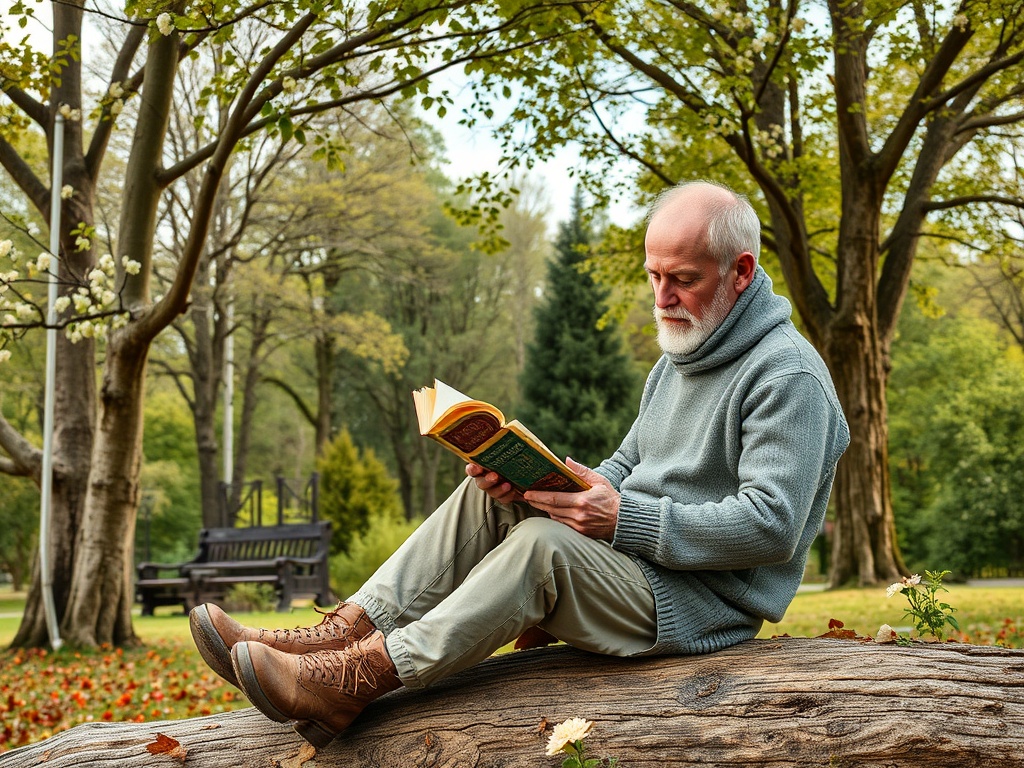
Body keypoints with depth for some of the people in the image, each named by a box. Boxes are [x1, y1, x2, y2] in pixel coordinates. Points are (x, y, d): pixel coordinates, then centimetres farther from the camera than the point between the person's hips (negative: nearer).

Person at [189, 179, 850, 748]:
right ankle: (346, 632, -16)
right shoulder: (677, 362, 18)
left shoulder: (789, 378, -13)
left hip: (704, 606, -9)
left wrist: (625, 518, -26)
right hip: (629, 566, 9)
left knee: (542, 542, -32)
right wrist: (535, 479, -5)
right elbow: (625, 469, 16)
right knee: (489, 496, -6)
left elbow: (770, 527, -22)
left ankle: (354, 683, -32)